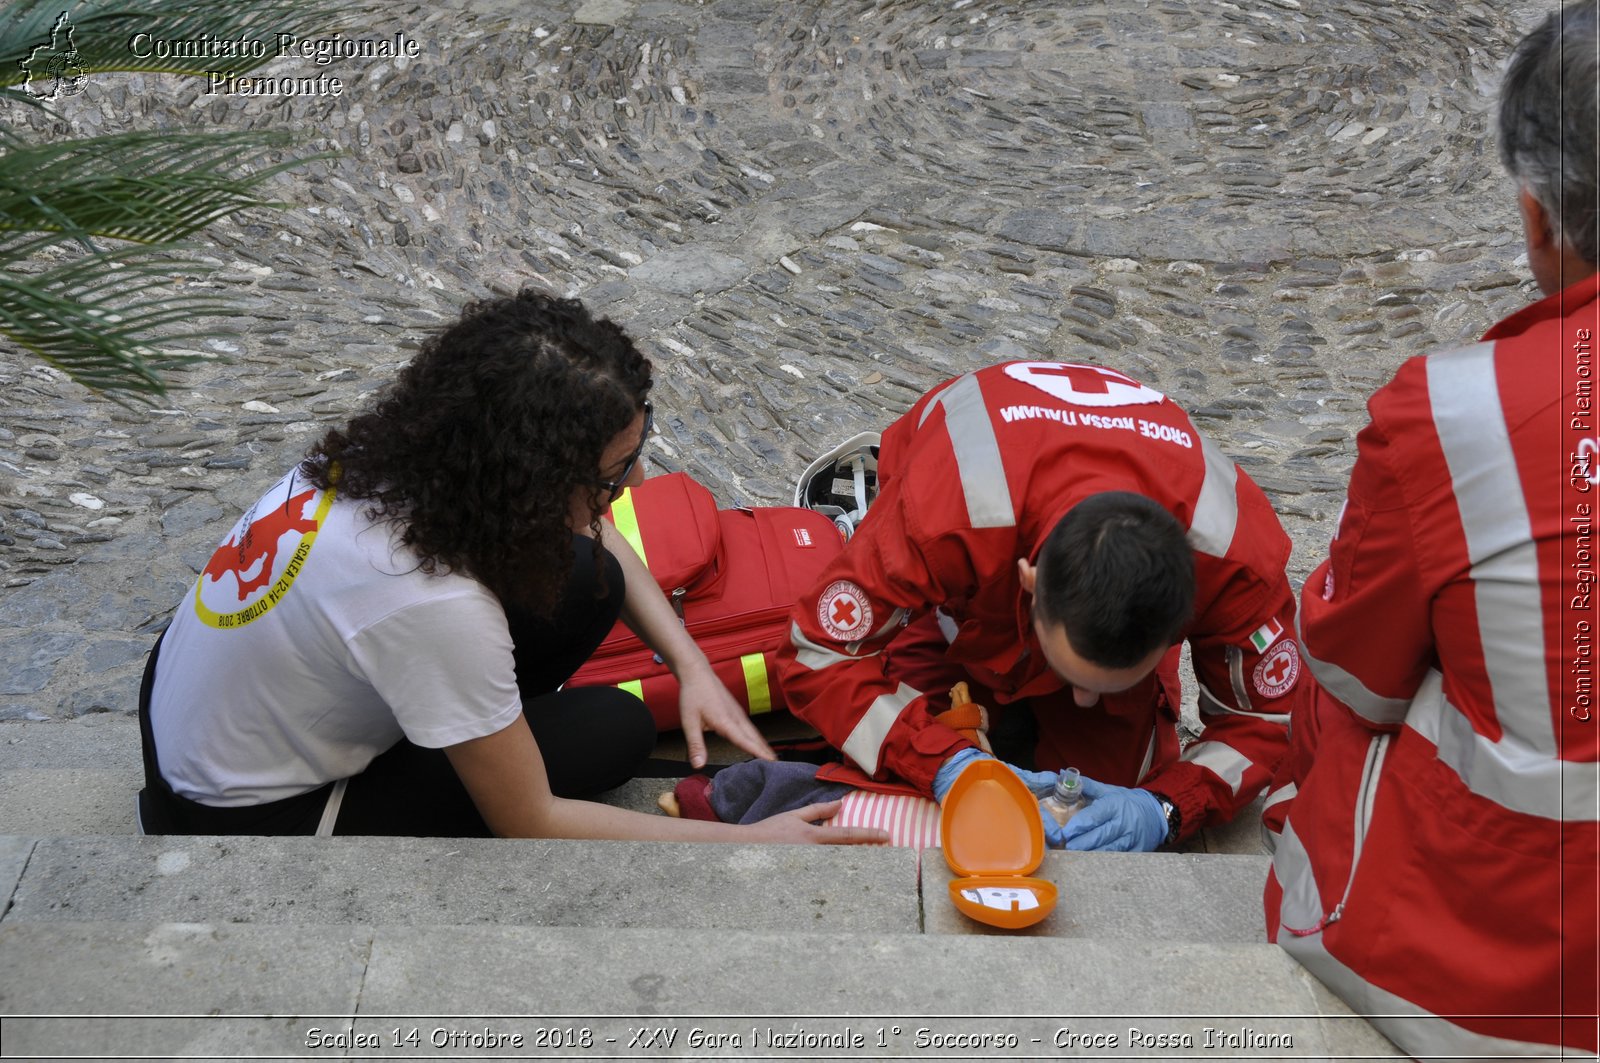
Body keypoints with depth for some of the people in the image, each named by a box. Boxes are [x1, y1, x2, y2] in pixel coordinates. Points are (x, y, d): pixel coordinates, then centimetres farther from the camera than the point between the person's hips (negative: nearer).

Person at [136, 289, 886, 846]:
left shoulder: (417, 445, -15)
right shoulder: (436, 605, -37)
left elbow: (600, 546, 5)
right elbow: (530, 823, -23)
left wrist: (691, 666, -7)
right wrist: (749, 843, -18)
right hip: (250, 824, -6)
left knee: (584, 575, -9)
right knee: (613, 729, -8)